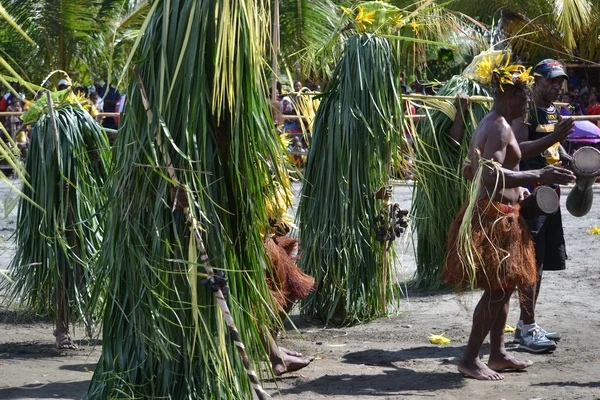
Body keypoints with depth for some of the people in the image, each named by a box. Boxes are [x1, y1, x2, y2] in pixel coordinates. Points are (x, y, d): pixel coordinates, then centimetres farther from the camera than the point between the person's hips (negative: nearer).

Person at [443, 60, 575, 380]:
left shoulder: (487, 124, 15)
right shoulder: (500, 127, -17)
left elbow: (470, 171, 21)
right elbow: (491, 175, -29)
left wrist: (516, 188, 24)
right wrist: (538, 176, -29)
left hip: (494, 215, 11)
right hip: (496, 217, -11)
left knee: (503, 288, 16)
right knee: (496, 290, -7)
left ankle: (497, 353, 23)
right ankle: (470, 358, -2)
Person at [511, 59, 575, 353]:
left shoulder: (554, 112, 15)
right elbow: (517, 150, -25)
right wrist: (552, 138, -34)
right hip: (529, 191, -10)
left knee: (541, 261, 14)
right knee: (530, 261, -9)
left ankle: (526, 324, 23)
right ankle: (527, 331, -6)